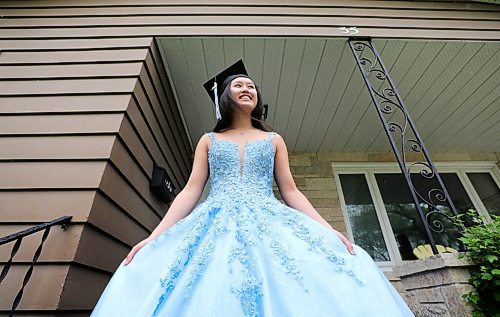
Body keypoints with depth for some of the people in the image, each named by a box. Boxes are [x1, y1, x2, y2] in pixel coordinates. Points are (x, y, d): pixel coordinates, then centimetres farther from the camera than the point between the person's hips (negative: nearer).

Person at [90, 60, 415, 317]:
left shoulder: (274, 139, 17)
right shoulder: (209, 140, 16)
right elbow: (191, 191, 8)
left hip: (268, 224, 1)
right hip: (216, 226, 0)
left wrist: (329, 229, -2)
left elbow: (291, 192, 11)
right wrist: (155, 235, -4)